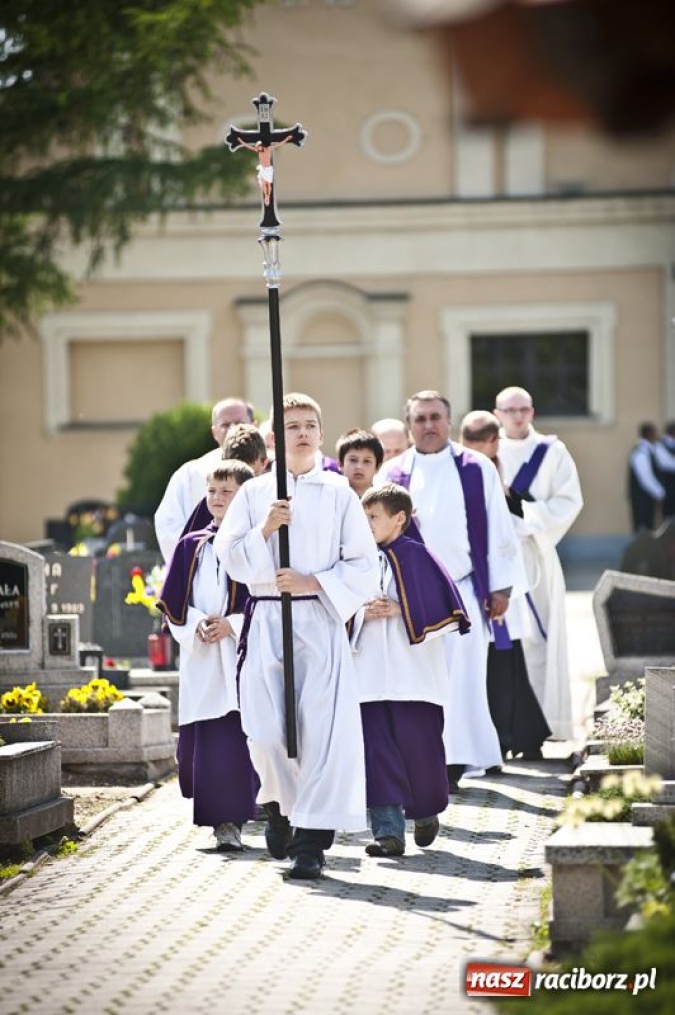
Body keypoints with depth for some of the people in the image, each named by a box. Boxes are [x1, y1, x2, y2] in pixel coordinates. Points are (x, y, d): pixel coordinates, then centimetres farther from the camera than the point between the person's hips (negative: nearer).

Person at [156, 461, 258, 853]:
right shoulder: (192, 547, 11)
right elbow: (173, 602, 10)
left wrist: (232, 625, -14)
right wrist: (197, 625, -8)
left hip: (243, 655, -3)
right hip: (201, 659, 3)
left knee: (235, 741, -9)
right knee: (200, 742, 2)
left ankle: (230, 821, -4)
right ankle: (220, 815, 19)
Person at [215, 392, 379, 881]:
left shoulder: (339, 494, 4)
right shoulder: (254, 493, 9)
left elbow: (364, 565, 2)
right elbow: (230, 556, 4)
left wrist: (315, 583, -10)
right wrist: (264, 529, -11)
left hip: (321, 621, -1)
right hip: (266, 619, 1)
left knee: (322, 729, -9)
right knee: (266, 730, -5)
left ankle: (310, 839, -3)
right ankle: (279, 806, 26)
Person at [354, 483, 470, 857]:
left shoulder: (416, 556, -3)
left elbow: (443, 607, -7)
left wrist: (399, 611, -13)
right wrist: (363, 614, -8)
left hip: (413, 670, -4)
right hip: (371, 671, 4)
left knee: (417, 746, 2)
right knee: (378, 751, -4)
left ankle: (425, 813, 28)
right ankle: (388, 831, -5)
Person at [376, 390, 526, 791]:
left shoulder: (478, 469, 5)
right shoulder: (392, 474, 8)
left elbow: (497, 528, 4)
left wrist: (501, 587, 0)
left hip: (464, 590, -1)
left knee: (462, 678, -3)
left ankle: (456, 761, 1)